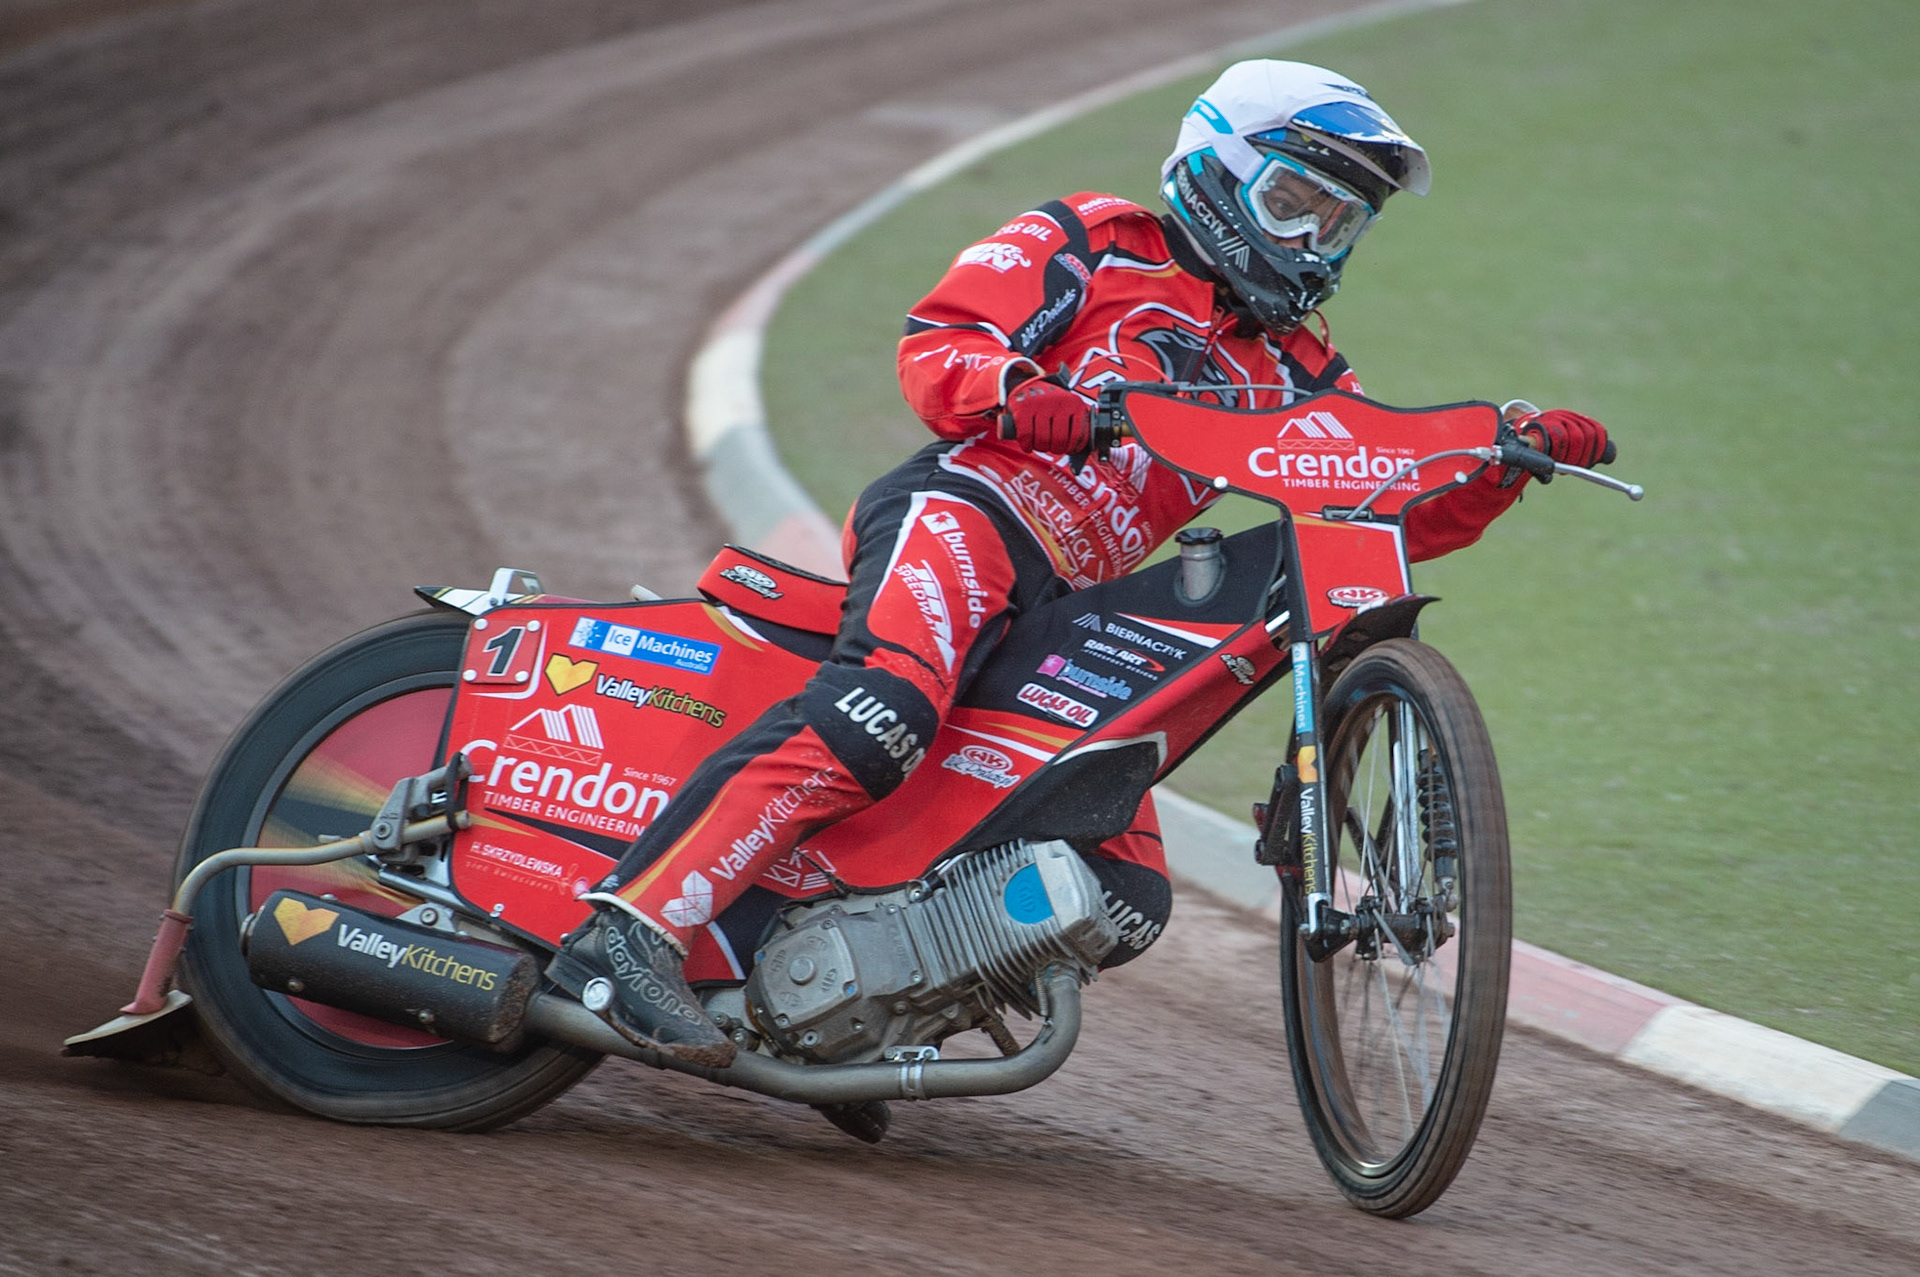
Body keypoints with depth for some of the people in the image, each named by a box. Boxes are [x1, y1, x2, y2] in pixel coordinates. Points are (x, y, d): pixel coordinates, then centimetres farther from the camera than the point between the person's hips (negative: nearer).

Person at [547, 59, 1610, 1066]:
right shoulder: (1095, 244, 11)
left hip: (1069, 615, 7)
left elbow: (1394, 518, 21)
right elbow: (937, 339, -2)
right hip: (959, 504, -7)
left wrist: (1505, 461, 3)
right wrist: (1021, 392, -23)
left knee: (1125, 906, -2)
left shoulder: (1291, 377, 28)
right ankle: (630, 931, -44)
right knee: (883, 715, -37)